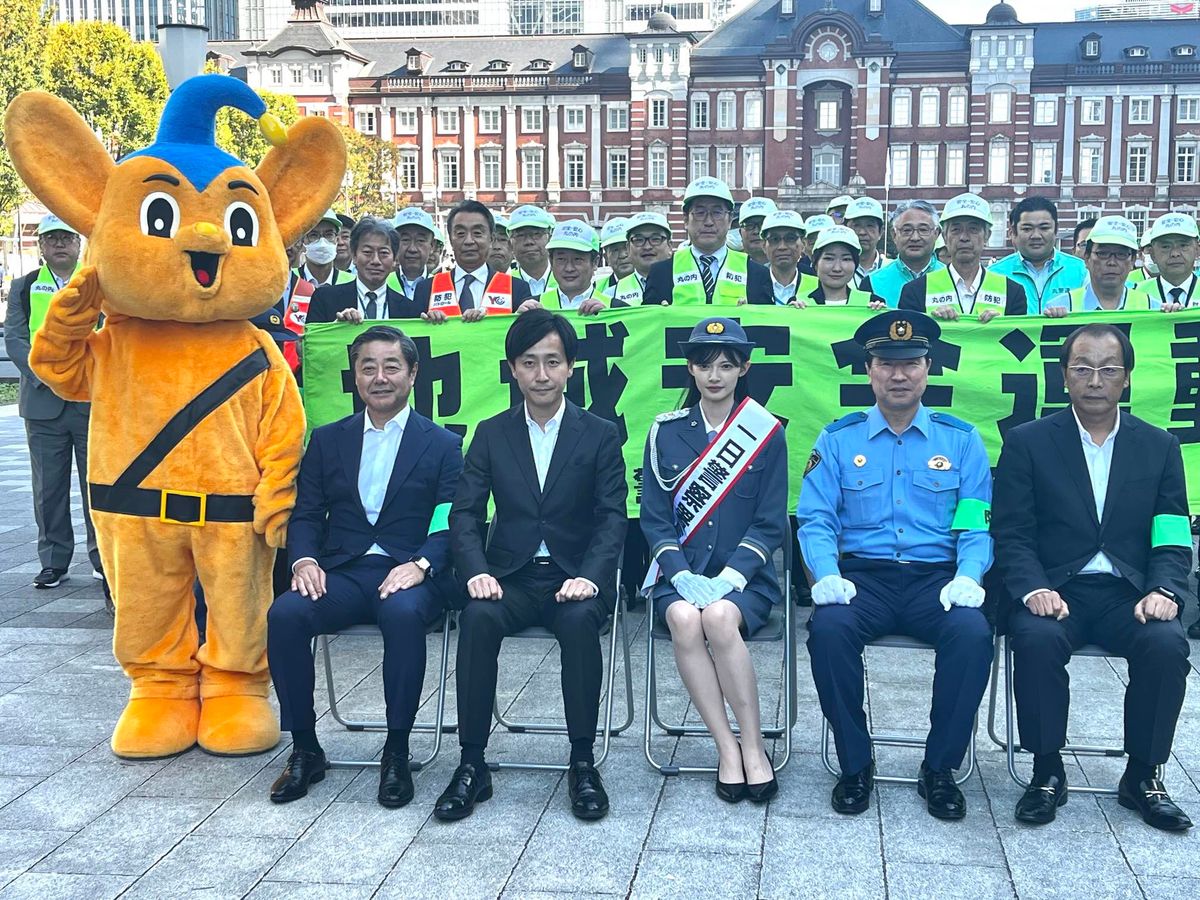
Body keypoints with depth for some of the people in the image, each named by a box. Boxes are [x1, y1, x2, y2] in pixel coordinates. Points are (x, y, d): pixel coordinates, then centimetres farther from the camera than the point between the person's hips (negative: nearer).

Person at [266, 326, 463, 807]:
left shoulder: (442, 445, 10)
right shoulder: (327, 440, 18)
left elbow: (450, 525, 0)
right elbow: (306, 514, 13)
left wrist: (420, 565, -20)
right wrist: (304, 558, -8)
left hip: (409, 575, -3)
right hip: (341, 573, 3)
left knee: (403, 614, -37)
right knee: (284, 614, -27)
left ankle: (397, 753, -22)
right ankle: (305, 749, -11)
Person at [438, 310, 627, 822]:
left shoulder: (600, 435, 6)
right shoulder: (491, 434, 11)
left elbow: (612, 517, -2)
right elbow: (465, 512, 3)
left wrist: (590, 577, -20)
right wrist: (476, 571, -16)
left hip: (574, 578, -1)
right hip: (511, 577, 2)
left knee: (581, 620, -35)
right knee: (477, 617, -31)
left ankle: (583, 762, -21)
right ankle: (472, 765, -22)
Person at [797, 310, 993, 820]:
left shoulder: (961, 441, 11)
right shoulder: (838, 440, 10)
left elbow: (977, 526, 6)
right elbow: (815, 520, 4)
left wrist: (967, 576, -14)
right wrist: (827, 575, -15)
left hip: (936, 578, 0)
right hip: (861, 575, 0)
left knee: (972, 633, -32)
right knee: (829, 628, -33)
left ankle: (940, 769, -11)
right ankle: (855, 766, -12)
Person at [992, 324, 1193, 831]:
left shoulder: (1159, 446, 12)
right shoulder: (1027, 442, 5)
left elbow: (1174, 538, 7)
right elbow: (1012, 535, -1)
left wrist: (1163, 590, -13)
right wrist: (1033, 591, -18)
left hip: (1129, 594, 2)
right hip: (1055, 591, -2)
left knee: (1167, 644, -29)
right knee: (1036, 639, -33)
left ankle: (1143, 777, -7)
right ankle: (1047, 772, -13)